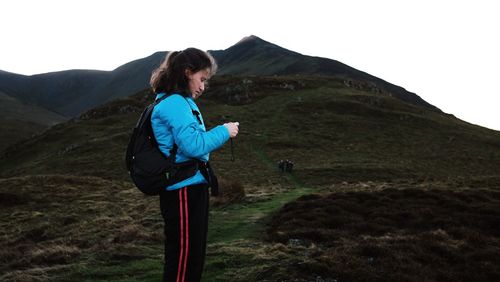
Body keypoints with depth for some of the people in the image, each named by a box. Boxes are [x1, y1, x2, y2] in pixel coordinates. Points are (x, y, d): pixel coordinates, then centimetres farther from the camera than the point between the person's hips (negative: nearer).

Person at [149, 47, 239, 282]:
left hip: (193, 188, 10)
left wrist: (218, 133, 7)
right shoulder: (175, 104, -17)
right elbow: (193, 146, -24)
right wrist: (223, 131, -11)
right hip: (184, 192, -10)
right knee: (183, 259, -1)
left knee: (194, 257, 19)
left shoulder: (180, 102, 14)